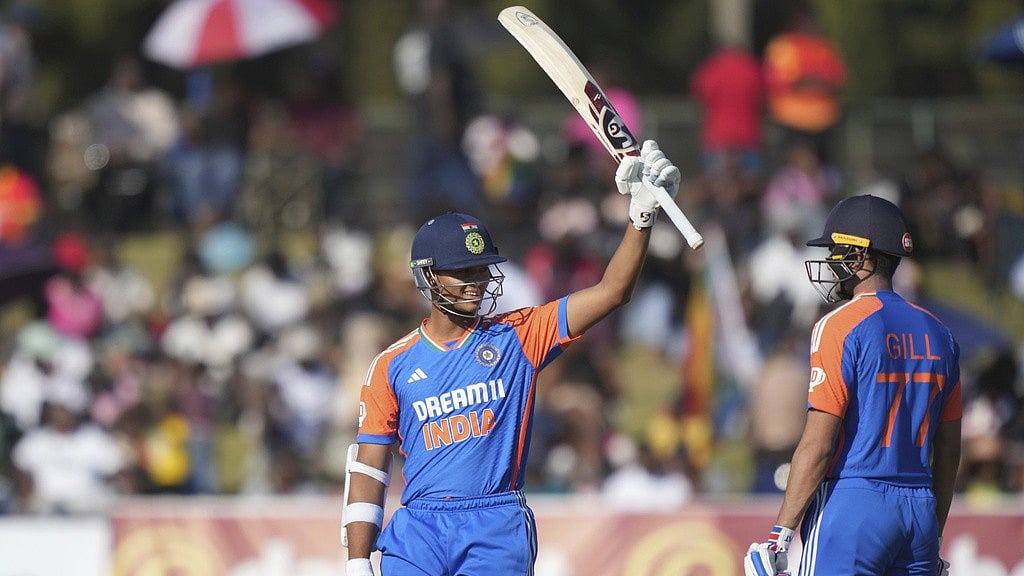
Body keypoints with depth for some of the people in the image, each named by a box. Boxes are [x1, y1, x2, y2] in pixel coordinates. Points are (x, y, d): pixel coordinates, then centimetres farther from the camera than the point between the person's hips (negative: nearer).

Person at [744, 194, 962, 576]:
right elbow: (948, 451, 16)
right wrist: (933, 538, 23)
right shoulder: (937, 334, 12)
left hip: (851, 506, -7)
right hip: (920, 513, 7)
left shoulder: (838, 327, -8)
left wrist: (780, 534, -11)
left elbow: (818, 444, -13)